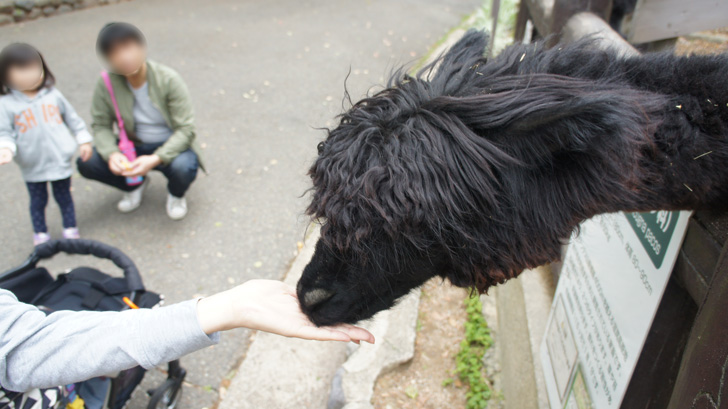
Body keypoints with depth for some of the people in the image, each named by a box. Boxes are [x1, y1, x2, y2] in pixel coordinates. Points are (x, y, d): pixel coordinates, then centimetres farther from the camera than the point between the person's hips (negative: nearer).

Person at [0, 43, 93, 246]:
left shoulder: (53, 95, -1)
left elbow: (72, 118, 7)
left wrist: (84, 140, 5)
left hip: (60, 161, 1)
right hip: (32, 167, 0)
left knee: (64, 197, 15)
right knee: (38, 201, 15)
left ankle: (70, 229, 31)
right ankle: (40, 234, 32)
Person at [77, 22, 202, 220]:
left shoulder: (168, 79, -21)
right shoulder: (106, 85, -13)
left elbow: (186, 129, -21)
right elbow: (101, 125, -5)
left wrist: (155, 159, -34)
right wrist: (111, 154, -27)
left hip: (170, 146, -3)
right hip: (133, 146, 3)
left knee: (183, 167, -36)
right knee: (87, 163, -18)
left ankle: (176, 194, 4)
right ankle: (135, 184, 13)